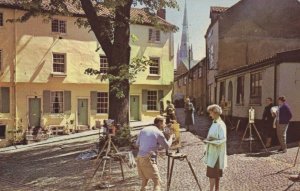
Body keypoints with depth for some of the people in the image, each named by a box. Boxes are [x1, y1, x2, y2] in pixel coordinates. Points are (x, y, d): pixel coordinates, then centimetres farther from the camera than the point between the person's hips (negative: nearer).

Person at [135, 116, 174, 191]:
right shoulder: (159, 133, -5)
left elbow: (137, 143, 19)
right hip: (148, 159, -7)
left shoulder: (143, 130, 11)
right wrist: (171, 137, 22)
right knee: (157, 182, -2)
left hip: (139, 158, 7)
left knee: (144, 179, 24)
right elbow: (167, 146, 6)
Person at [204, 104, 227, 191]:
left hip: (216, 152, -9)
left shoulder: (220, 125, -19)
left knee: (211, 173, -3)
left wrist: (210, 141, -26)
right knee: (216, 173, 17)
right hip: (213, 151, 9)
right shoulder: (215, 122, 7)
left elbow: (223, 140, -22)